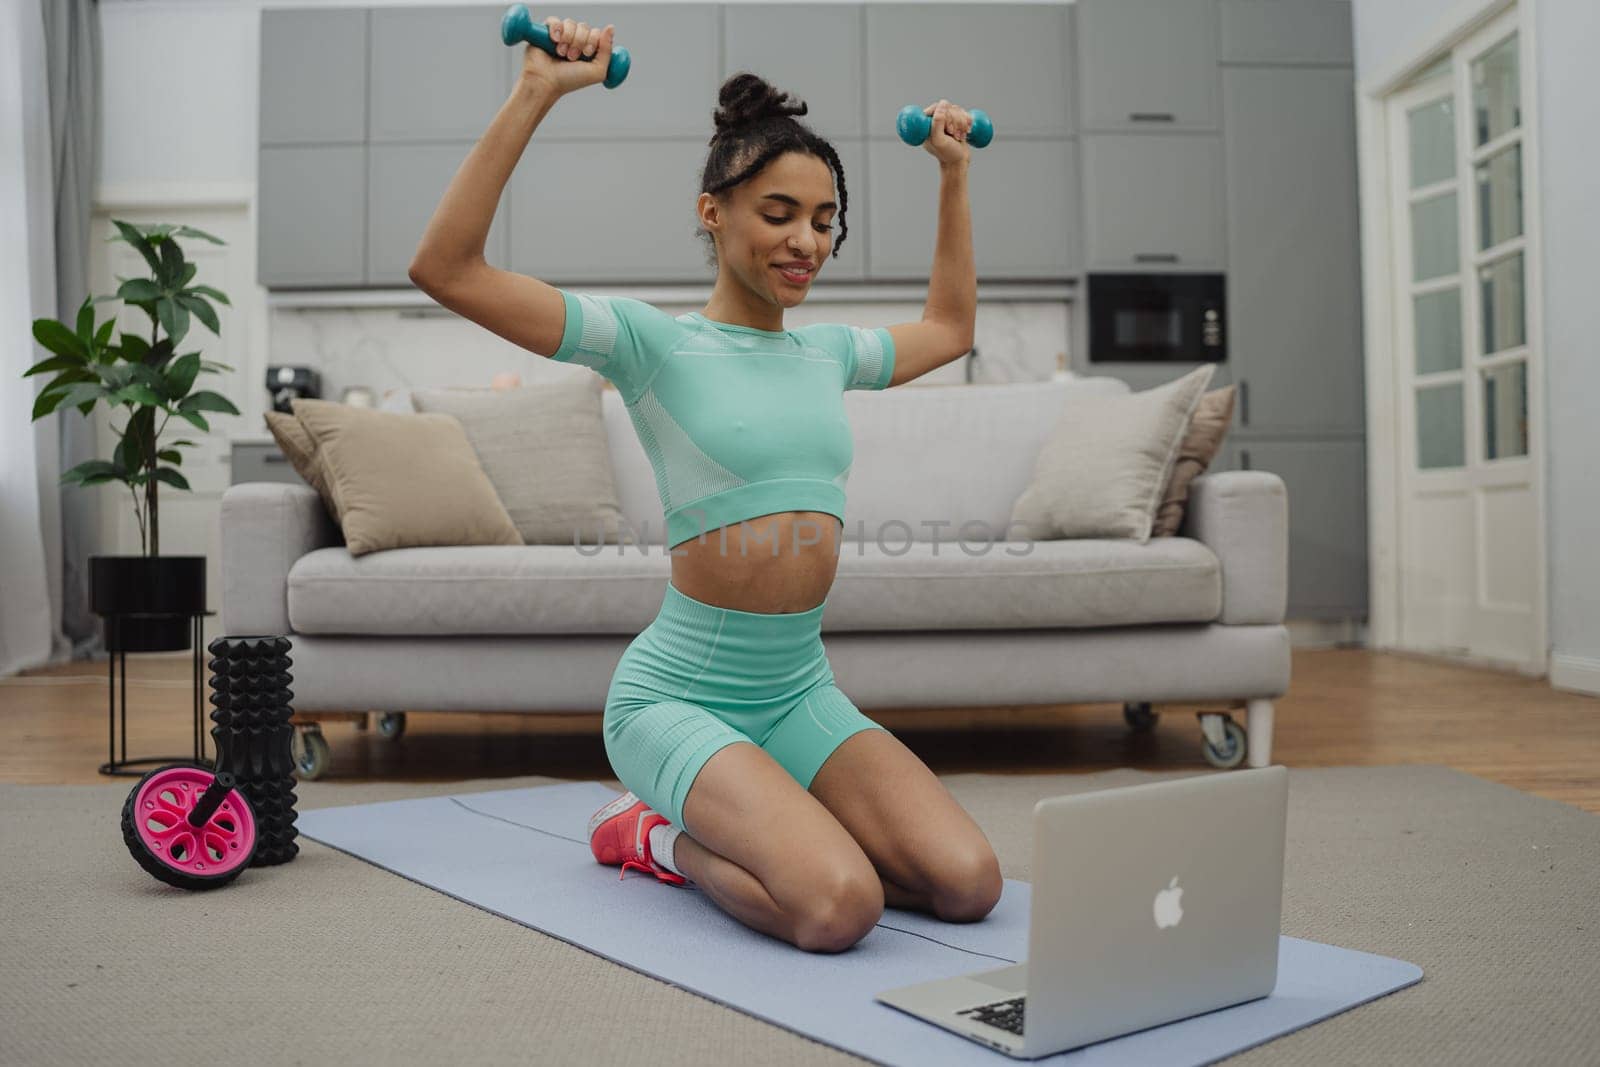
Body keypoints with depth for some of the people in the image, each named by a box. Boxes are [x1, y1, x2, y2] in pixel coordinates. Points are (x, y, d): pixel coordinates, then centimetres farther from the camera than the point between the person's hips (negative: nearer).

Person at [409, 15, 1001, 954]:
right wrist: (535, 96, -20)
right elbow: (448, 270, -16)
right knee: (838, 906, -27)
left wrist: (954, 173, 28)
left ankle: (737, 821, 11)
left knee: (969, 884, -12)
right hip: (681, 694, -6)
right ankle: (665, 839, 5)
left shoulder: (829, 352, 10)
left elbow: (951, 328, 30)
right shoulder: (654, 344, -7)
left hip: (799, 691, 6)